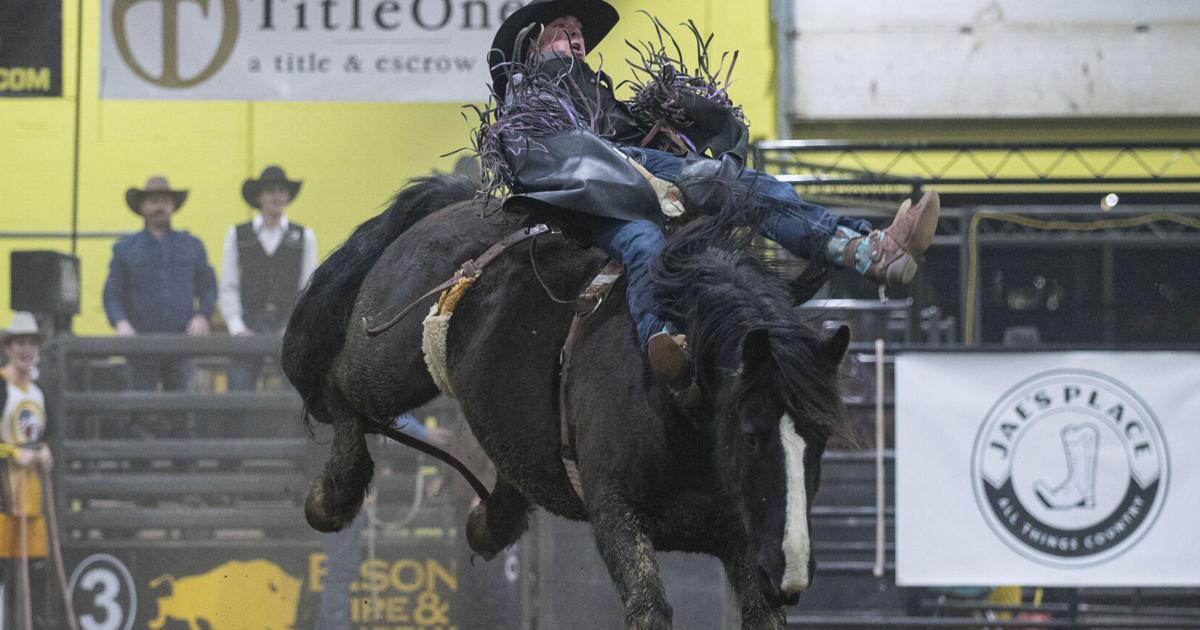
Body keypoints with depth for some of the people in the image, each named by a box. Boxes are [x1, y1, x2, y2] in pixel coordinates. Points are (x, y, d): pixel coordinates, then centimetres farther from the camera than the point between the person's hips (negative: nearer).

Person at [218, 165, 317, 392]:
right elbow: (228, 287, 8)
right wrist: (237, 328, -3)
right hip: (248, 329, 0)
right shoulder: (237, 235, 11)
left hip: (287, 330, 0)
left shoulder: (304, 237, 11)